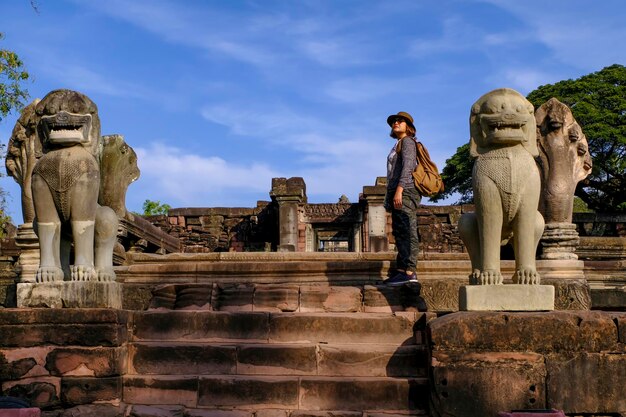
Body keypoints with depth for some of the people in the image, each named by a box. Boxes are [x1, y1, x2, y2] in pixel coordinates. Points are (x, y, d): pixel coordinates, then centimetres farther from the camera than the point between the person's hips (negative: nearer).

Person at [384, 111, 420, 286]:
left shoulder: (407, 141, 0)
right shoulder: (398, 145, 27)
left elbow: (408, 166, -14)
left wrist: (399, 190, -24)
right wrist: (391, 196, 19)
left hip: (405, 192, -10)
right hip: (398, 194, 10)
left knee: (406, 231, -16)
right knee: (399, 232, 7)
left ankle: (410, 272, -21)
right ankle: (401, 270, 8)